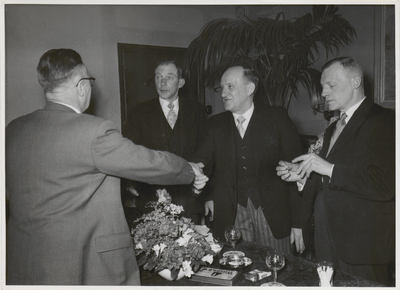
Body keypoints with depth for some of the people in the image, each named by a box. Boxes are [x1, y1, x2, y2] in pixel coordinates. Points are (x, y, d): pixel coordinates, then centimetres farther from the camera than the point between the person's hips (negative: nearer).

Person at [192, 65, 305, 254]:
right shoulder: (215, 124, 9)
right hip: (231, 217, 2)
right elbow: (203, 161, 0)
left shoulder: (277, 118, 1)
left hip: (273, 217, -1)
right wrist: (207, 195, -22)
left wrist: (298, 221, -5)